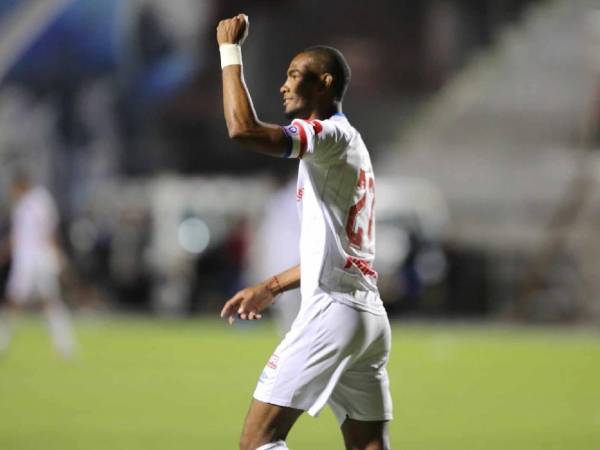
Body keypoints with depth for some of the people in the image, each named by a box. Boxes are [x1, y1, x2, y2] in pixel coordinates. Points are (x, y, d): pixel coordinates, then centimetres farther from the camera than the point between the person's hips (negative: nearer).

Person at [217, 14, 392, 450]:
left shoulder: (332, 135, -7)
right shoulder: (349, 146, 22)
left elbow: (243, 128, -22)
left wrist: (230, 50, -11)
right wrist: (272, 287, 31)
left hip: (332, 311, -10)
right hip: (371, 318, 10)